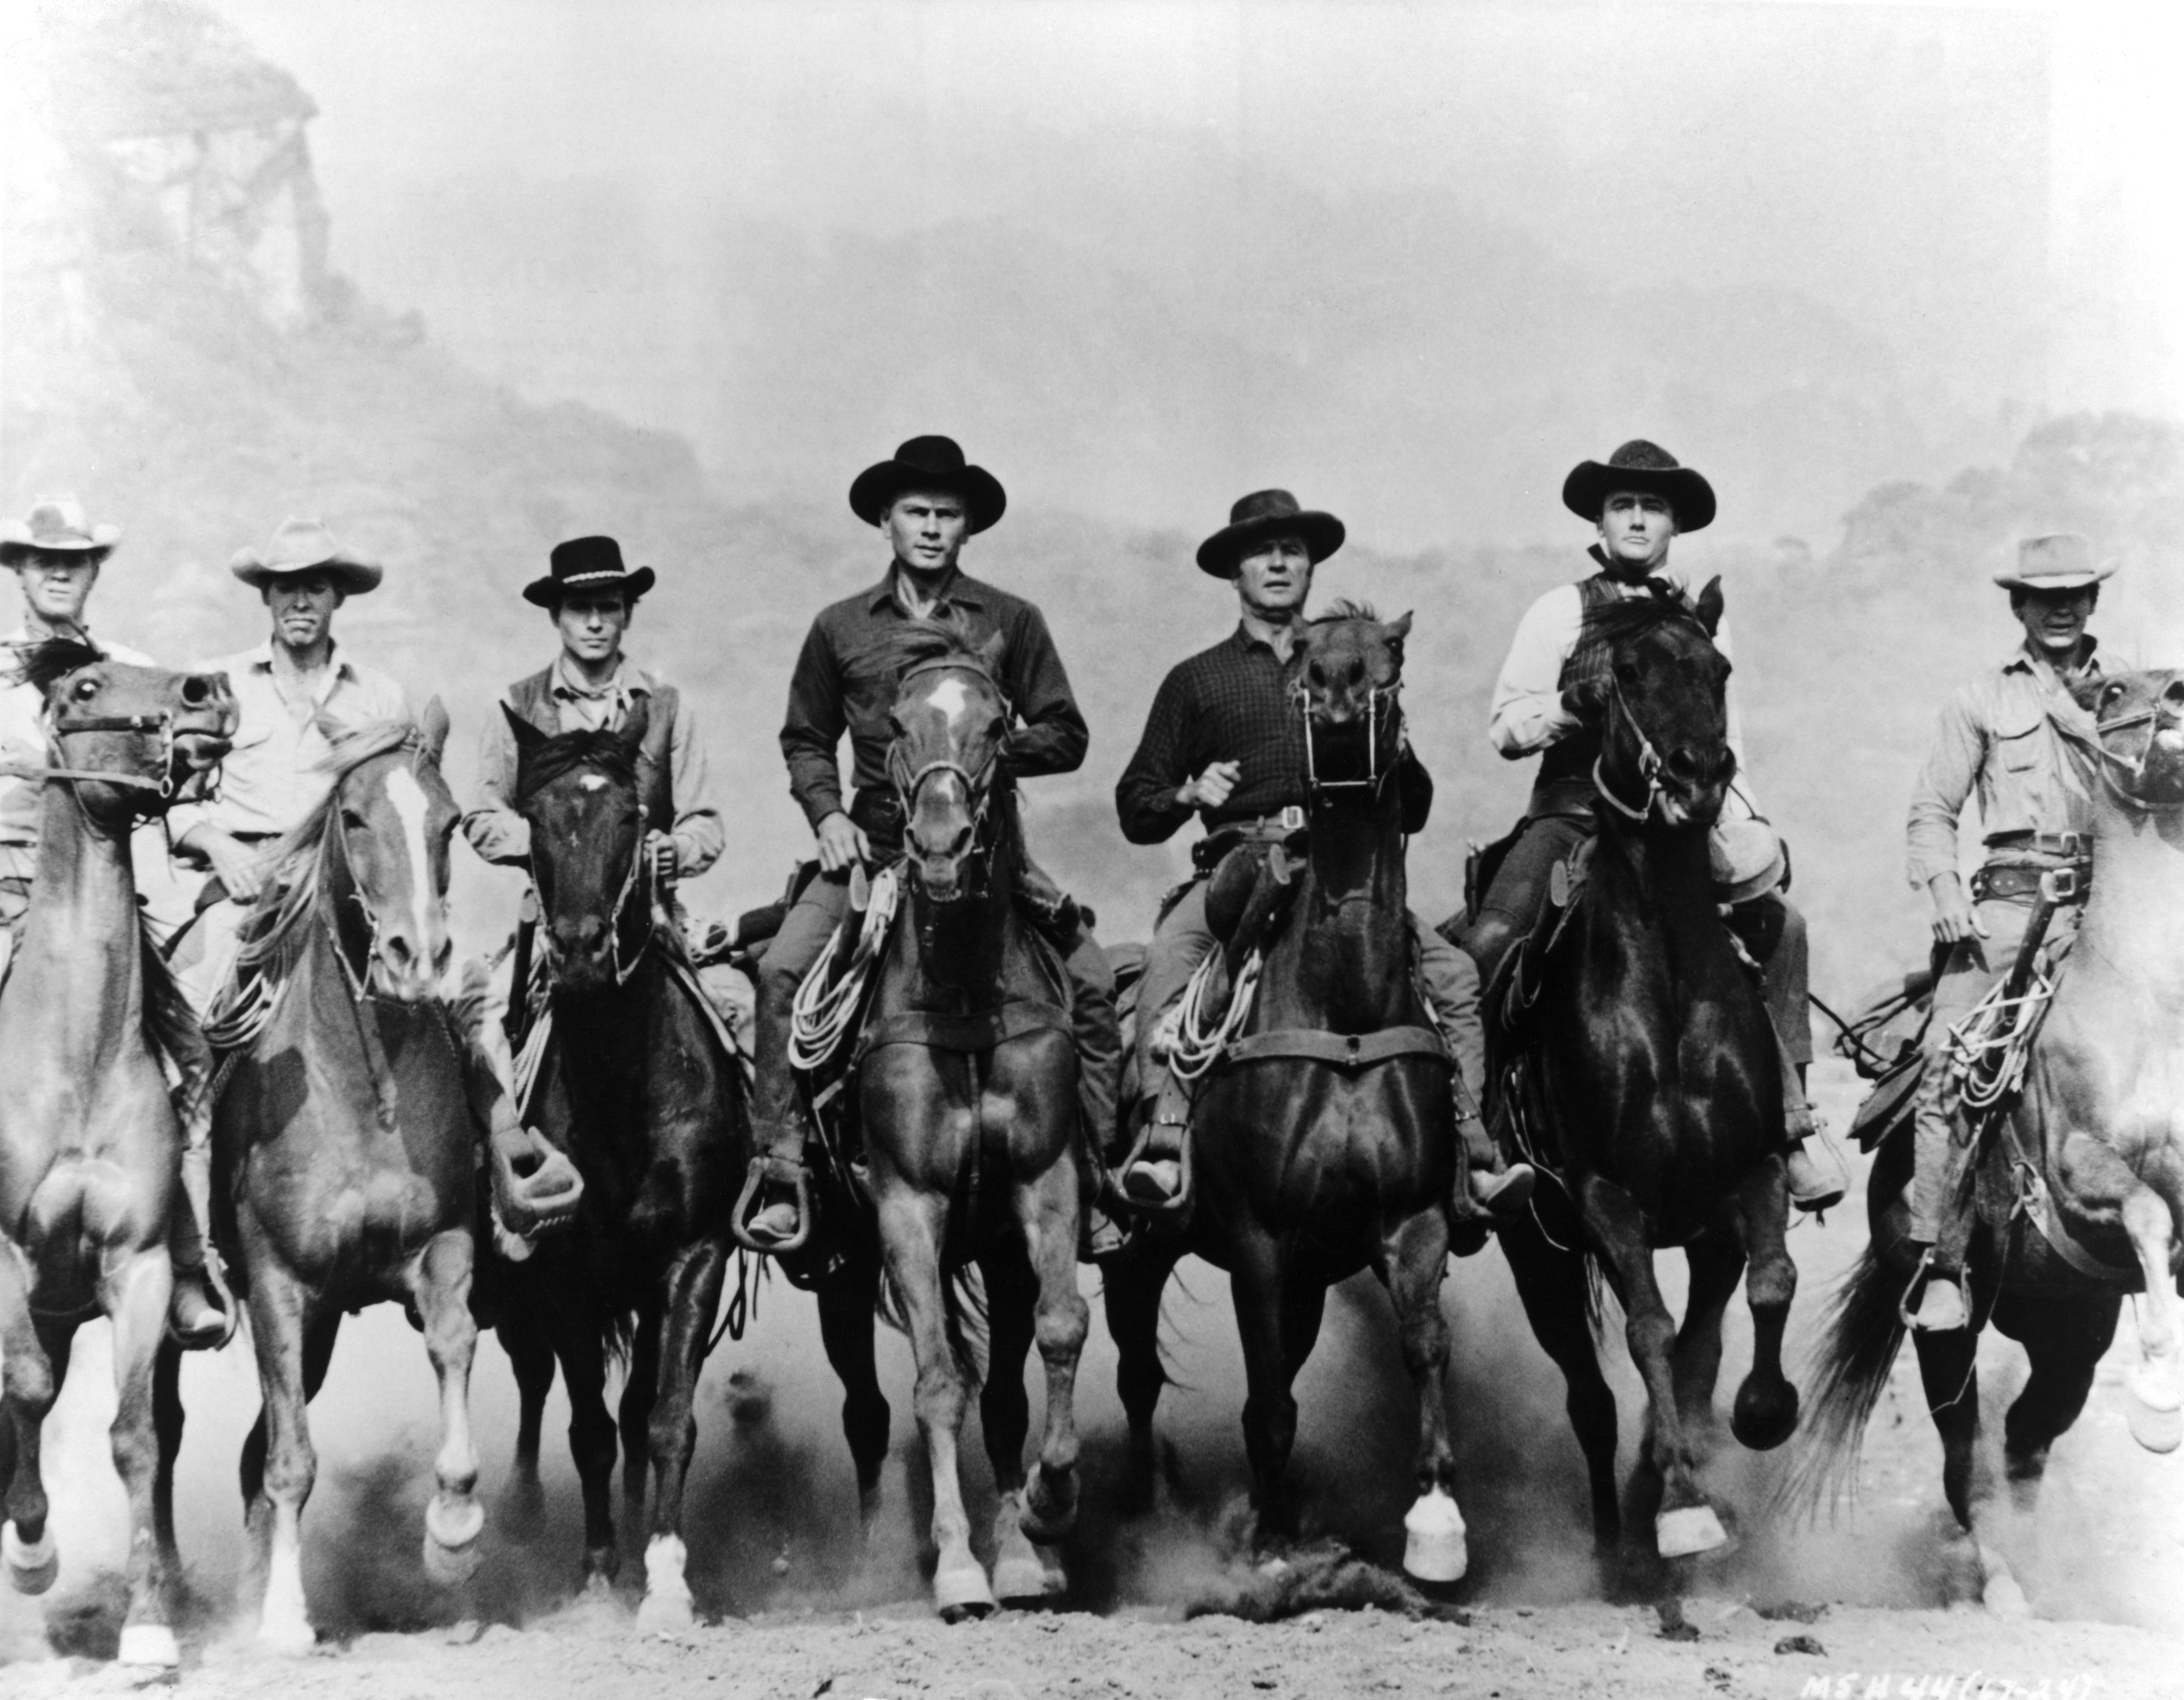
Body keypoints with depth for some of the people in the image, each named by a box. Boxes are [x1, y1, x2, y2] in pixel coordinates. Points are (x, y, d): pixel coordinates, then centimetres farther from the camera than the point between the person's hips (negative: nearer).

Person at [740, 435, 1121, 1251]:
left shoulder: (1010, 622, 6)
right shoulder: (841, 629, 10)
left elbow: (1066, 737, 7)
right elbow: (806, 740, 18)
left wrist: (997, 748, -11)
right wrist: (827, 814, 1)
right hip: (873, 845, 1)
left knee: (1091, 981, -15)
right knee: (782, 970, -20)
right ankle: (781, 1176, -14)